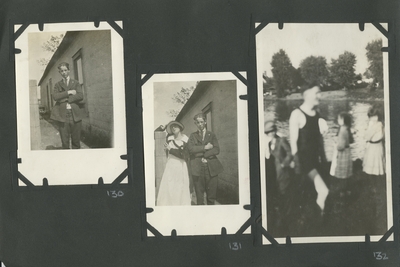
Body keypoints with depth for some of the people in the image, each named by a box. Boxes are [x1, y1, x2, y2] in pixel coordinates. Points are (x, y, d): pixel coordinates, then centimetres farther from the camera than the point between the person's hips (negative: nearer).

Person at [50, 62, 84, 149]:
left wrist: (65, 99, -7)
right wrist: (68, 92, -8)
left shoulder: (76, 83, 13)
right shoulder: (58, 85, 14)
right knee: (65, 142, -1)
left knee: (76, 141, 1)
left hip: (75, 115, 0)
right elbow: (55, 96, -4)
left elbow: (80, 96, -4)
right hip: (62, 115, 0)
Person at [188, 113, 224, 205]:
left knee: (211, 197, -1)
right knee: (199, 197, -1)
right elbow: (191, 149, -4)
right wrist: (205, 147, -7)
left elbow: (216, 150, 0)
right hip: (198, 169, 0)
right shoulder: (193, 136, 14)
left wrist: (201, 154, -7)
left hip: (211, 168, 0)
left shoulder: (211, 135, 14)